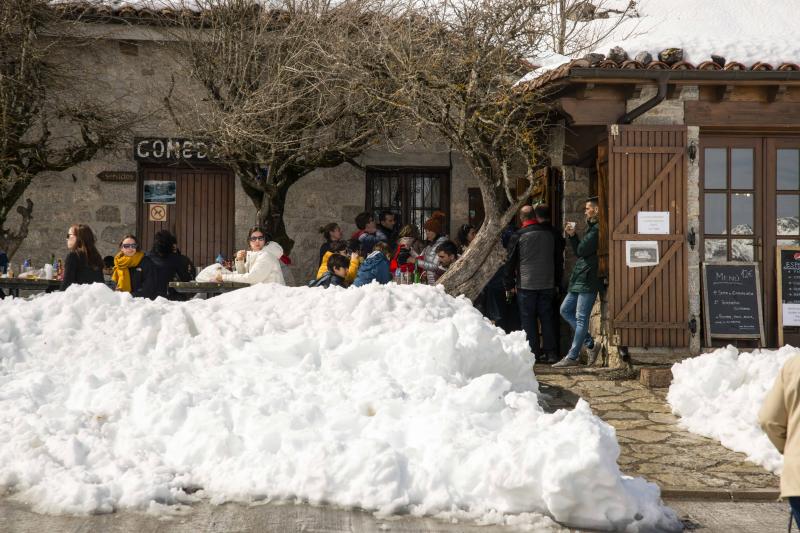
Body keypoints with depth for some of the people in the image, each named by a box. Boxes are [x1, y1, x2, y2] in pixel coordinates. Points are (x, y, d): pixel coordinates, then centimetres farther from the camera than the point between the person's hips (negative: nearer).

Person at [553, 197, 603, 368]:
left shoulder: (597, 229, -14)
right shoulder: (591, 227, 19)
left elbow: (582, 250, -17)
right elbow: (578, 251, 20)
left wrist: (573, 236, 2)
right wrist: (571, 236, 6)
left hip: (589, 279, -11)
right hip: (579, 279, 11)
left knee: (581, 318, -6)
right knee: (565, 310, 13)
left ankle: (572, 357, -3)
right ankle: (590, 344, 16)